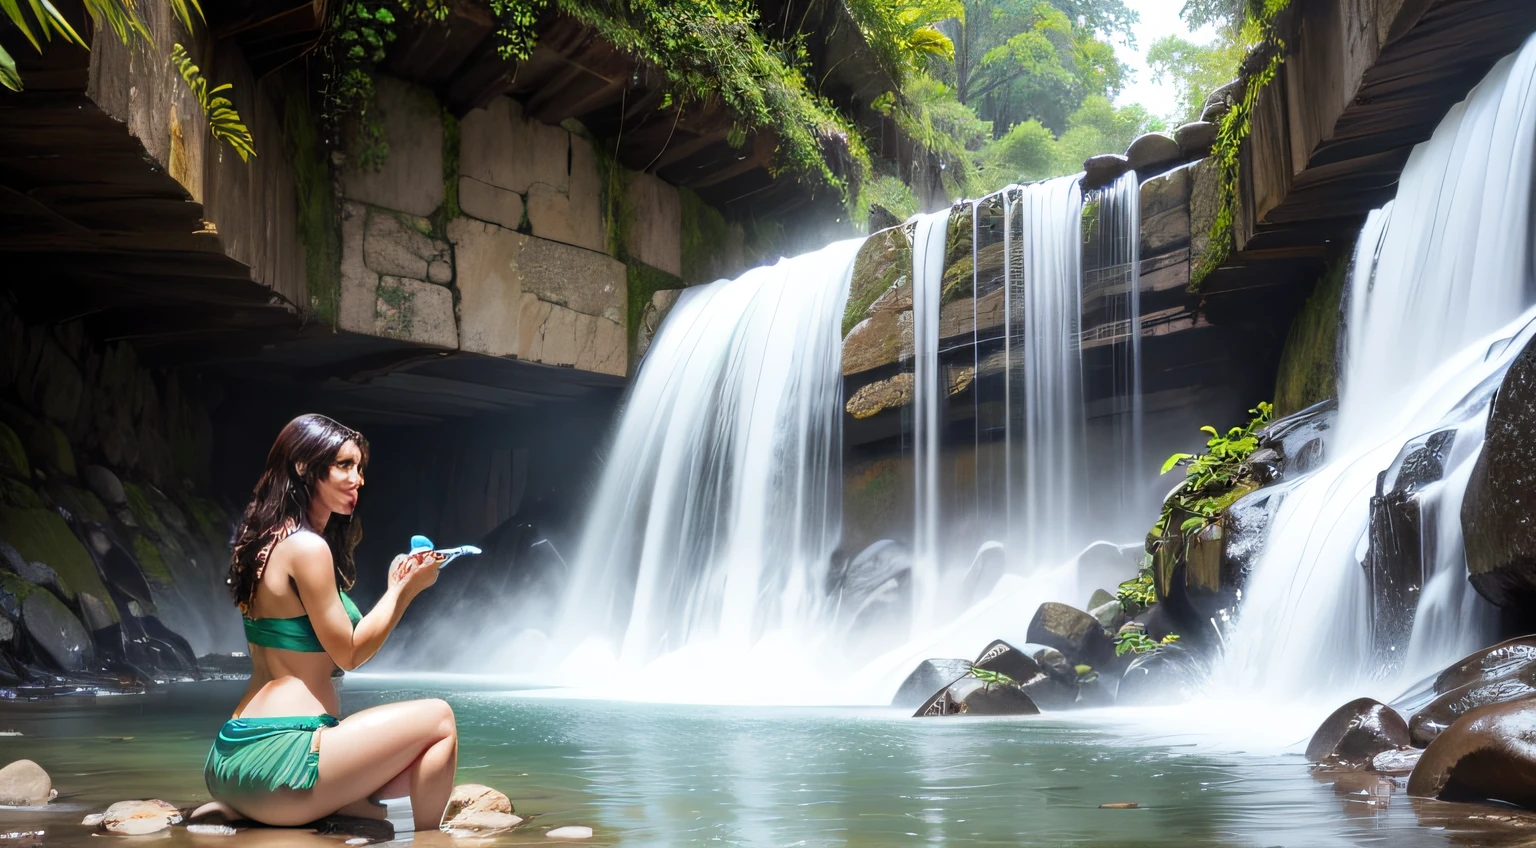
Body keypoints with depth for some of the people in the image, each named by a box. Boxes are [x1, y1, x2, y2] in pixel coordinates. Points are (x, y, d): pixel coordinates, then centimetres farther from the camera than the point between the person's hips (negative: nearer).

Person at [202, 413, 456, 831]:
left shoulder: (272, 541, 15)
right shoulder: (307, 546, -13)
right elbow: (348, 653, -8)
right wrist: (407, 589, -2)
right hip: (275, 757, -10)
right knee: (438, 719, -5)